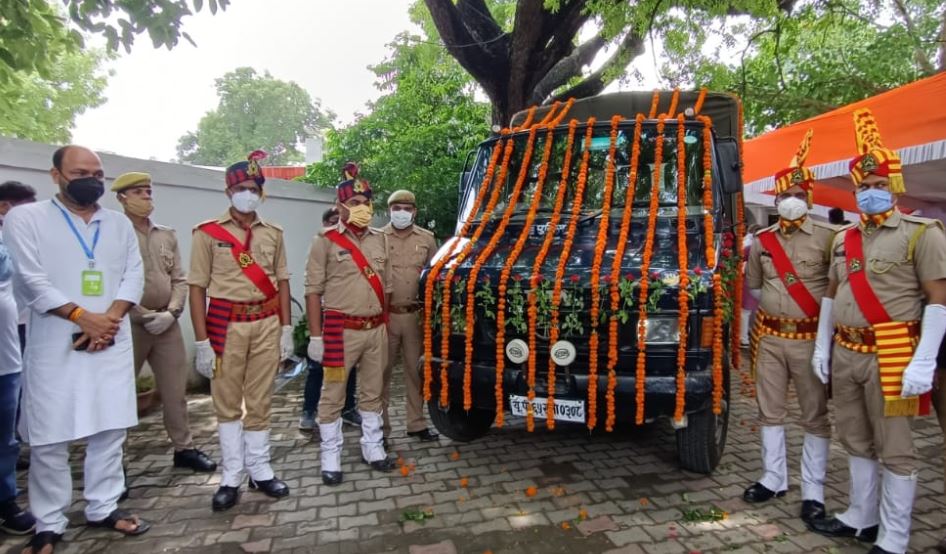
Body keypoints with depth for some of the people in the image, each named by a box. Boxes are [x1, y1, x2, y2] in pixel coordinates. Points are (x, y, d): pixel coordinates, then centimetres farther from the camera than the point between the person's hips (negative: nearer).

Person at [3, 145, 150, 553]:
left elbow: (134, 275, 5)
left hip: (111, 344, 4)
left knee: (109, 430, 9)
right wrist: (84, 318, -14)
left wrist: (110, 319, -10)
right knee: (49, 438, 3)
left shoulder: (119, 223, 12)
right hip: (55, 346, -3)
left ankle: (103, 508, 23)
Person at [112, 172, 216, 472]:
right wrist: (143, 316, -14)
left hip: (166, 322, 5)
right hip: (129, 324, -4)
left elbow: (179, 280, 9)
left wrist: (170, 313, -6)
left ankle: (184, 448, 23)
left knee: (175, 389, 10)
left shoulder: (167, 235, 11)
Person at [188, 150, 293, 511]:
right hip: (226, 324, -2)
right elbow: (197, 288, -3)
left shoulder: (273, 234, 9)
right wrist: (202, 342, -8)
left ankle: (259, 471, 22)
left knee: (260, 401, 9)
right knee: (227, 403, 7)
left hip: (266, 323, 2)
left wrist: (286, 328, 5)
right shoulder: (208, 233, -1)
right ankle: (231, 477, 19)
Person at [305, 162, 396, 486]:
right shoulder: (325, 241, -6)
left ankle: (373, 449, 28)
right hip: (342, 329, -5)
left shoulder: (380, 239, 9)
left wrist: (384, 325, 13)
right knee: (333, 395, 5)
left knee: (372, 392, 15)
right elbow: (313, 291, -7)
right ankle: (330, 458, 18)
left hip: (376, 329, 5)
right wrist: (315, 336, -10)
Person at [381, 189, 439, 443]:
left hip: (416, 315, 2)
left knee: (416, 370, 11)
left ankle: (416, 423, 23)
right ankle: (380, 426, 17)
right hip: (385, 315, -2)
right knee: (382, 372, 6)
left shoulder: (427, 238, 7)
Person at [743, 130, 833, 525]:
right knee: (770, 410, 11)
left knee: (815, 416, 5)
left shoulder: (827, 237, -3)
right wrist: (773, 306, 6)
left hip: (811, 338, -3)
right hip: (769, 337, 4)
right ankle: (774, 478, 26)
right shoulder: (761, 241, 7)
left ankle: (813, 491, 17)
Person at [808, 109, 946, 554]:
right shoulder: (842, 239, 13)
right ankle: (861, 518, 31)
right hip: (844, 354, 6)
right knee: (856, 443, 16)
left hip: (891, 356, -6)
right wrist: (821, 345, 13)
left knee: (895, 450, 3)